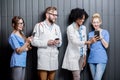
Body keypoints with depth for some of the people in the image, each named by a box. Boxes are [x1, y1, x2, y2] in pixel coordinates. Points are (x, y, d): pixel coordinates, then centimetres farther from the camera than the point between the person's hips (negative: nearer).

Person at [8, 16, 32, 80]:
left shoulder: (22, 34, 14)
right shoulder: (13, 36, -11)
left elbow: (26, 48, 20)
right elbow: (18, 51, -16)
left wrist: (28, 47, -1)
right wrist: (27, 42, -24)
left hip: (23, 61, 8)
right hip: (17, 62, -8)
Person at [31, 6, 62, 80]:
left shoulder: (57, 27, 14)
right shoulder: (39, 26, 0)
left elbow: (60, 42, 16)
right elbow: (34, 41, -6)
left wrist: (58, 42, -7)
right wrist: (46, 42, -16)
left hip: (54, 57, 5)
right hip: (43, 57, -4)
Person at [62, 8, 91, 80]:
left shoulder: (83, 28, 8)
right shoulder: (70, 28, -9)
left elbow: (84, 42, 11)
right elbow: (74, 41, -20)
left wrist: (84, 57, 9)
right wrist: (88, 42, -33)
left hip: (81, 56, 5)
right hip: (73, 56, -5)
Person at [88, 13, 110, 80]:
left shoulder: (105, 32, 2)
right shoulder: (90, 33, 13)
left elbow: (106, 46, -5)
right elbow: (89, 47, 14)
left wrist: (101, 37, -15)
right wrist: (91, 41, -5)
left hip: (101, 59, -4)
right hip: (92, 59, 4)